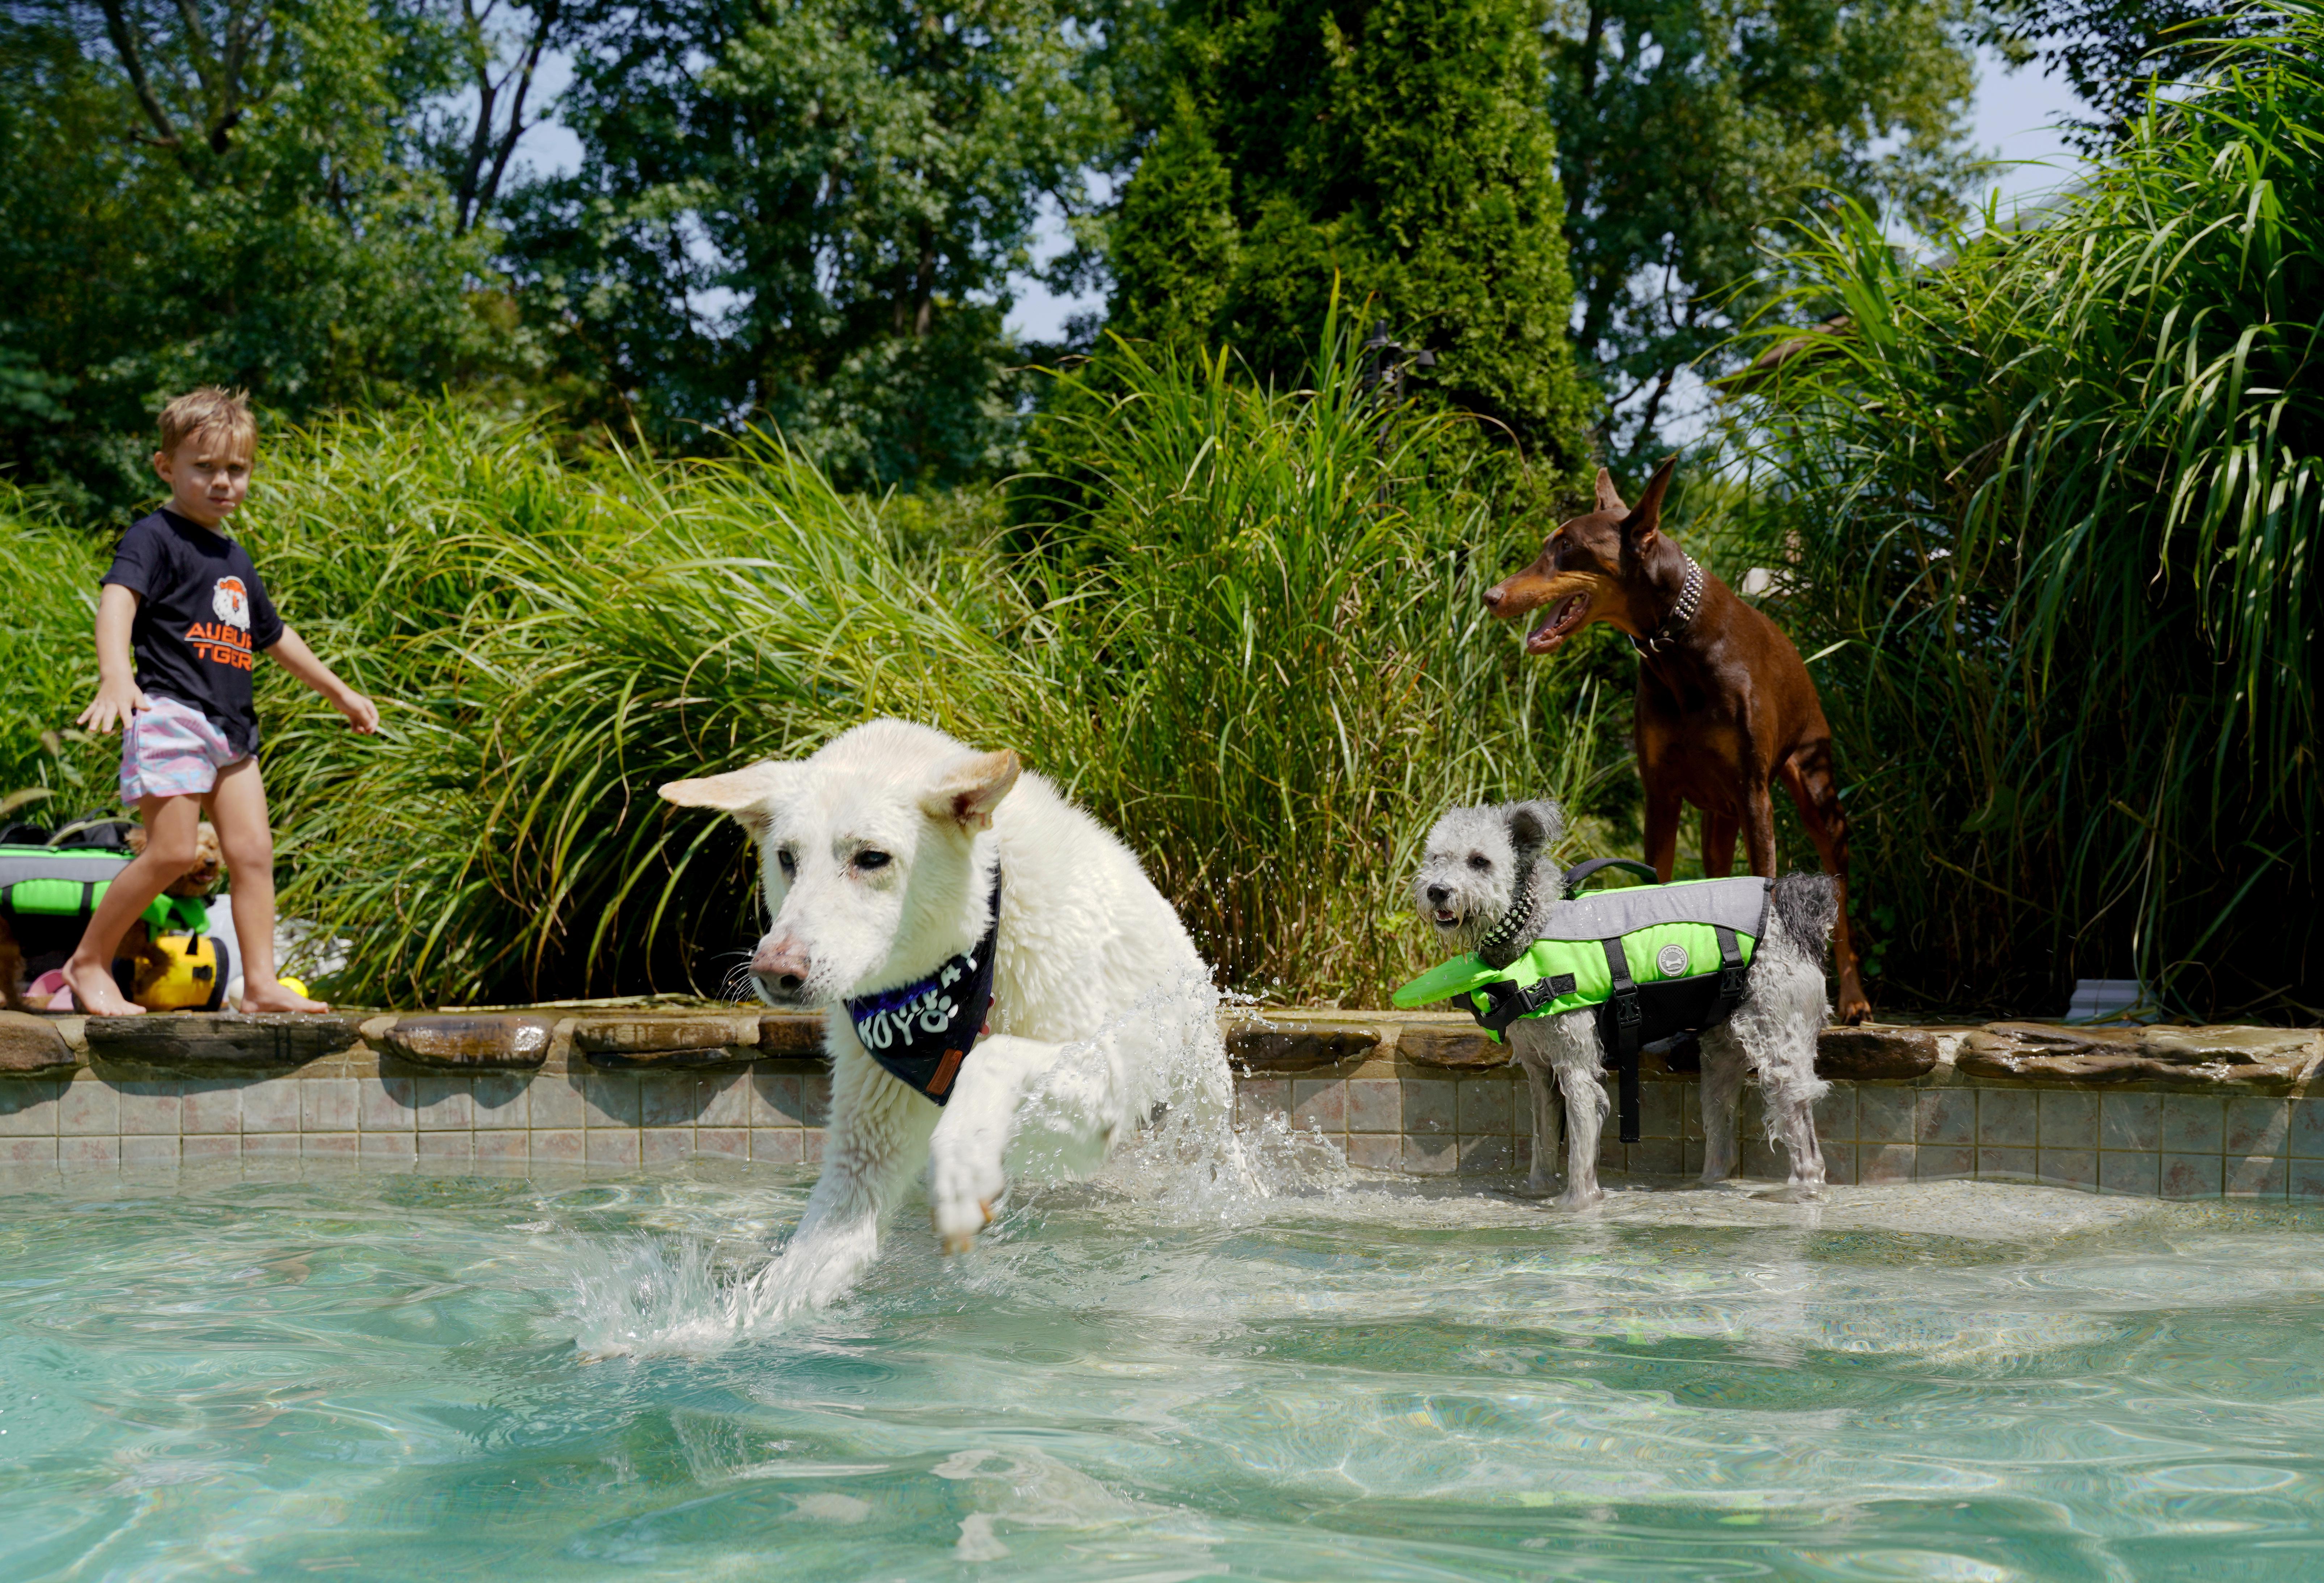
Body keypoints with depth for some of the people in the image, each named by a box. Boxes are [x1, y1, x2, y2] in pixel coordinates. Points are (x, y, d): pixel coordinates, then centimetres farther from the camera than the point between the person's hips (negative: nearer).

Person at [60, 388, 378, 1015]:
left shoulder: (234, 560, 21)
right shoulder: (156, 537, -5)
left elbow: (274, 635, 35)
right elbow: (118, 597, -23)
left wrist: (339, 691, 42)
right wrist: (115, 674, -41)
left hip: (231, 728, 8)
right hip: (170, 712, -8)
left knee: (254, 852, 1)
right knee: (172, 850, -13)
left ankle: (261, 983, 3)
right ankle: (88, 962, 1)